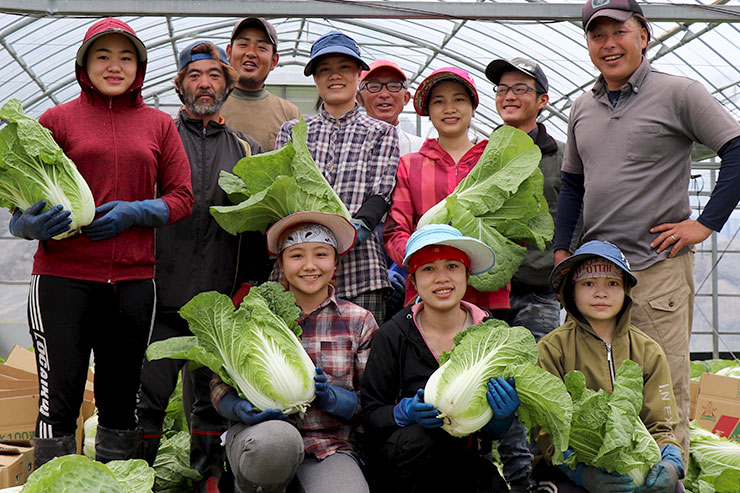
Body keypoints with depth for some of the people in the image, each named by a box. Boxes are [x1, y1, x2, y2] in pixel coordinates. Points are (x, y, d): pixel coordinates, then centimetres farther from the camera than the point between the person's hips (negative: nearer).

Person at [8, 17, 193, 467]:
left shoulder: (159, 125, 11)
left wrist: (135, 212, -9)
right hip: (63, 276, -2)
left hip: (133, 278, 2)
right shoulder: (57, 119, 6)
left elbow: (182, 198, 9)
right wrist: (30, 224, -17)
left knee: (122, 403, 9)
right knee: (59, 400, -4)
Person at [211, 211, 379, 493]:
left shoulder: (359, 321, 8)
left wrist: (330, 397, -15)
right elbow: (220, 383, 6)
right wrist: (243, 409, -16)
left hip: (331, 449, 0)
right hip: (259, 435, 0)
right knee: (278, 439, -37)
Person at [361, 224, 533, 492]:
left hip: (467, 463, 1)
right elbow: (370, 414, -5)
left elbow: (496, 432, 1)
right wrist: (405, 412, -24)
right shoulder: (393, 335, -5)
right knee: (418, 438, -31)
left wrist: (502, 417, -22)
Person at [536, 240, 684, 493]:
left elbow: (660, 426, 6)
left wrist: (671, 463, -18)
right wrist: (582, 472, -28)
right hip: (567, 472, -2)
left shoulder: (649, 352, 10)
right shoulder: (551, 349, -1)